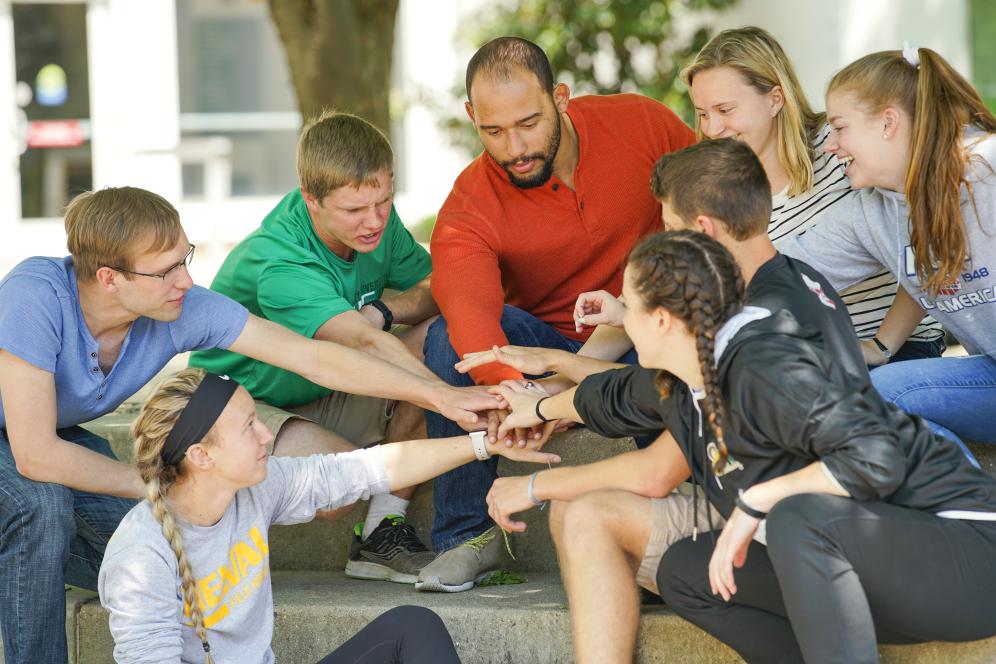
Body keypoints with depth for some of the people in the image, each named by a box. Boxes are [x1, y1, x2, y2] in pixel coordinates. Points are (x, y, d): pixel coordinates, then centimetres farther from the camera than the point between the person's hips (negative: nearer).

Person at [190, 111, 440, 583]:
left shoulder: (375, 221, -9)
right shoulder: (277, 264, -33)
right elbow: (365, 345, -46)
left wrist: (383, 310, -22)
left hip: (326, 400, 8)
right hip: (241, 402, -7)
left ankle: (381, 535, -11)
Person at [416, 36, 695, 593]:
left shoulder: (641, 125, -12)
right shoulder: (468, 213, -19)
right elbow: (472, 314, -40)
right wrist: (512, 391, -61)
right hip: (547, 344, 1)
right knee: (449, 338, -29)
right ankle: (469, 534, -16)